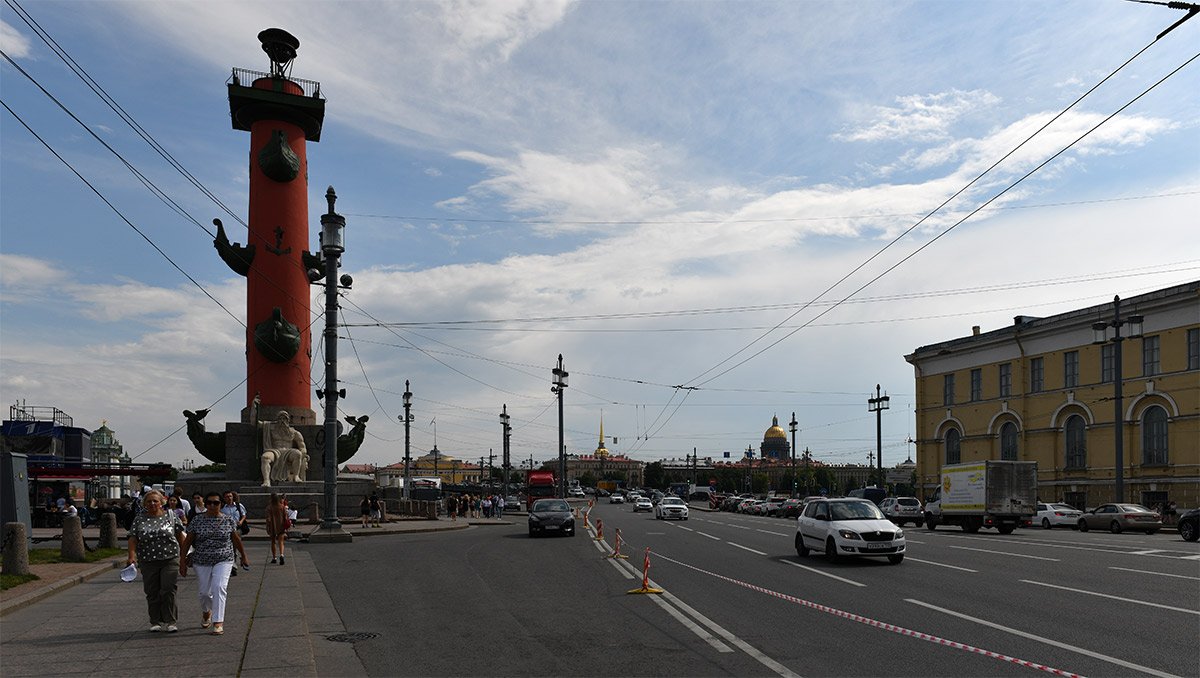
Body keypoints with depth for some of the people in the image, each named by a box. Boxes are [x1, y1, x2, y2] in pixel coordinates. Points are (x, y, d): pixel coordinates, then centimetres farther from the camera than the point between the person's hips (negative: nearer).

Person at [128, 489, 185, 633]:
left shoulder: (171, 516, 4)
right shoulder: (139, 520, 6)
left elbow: (180, 537, 8)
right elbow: (133, 539, -1)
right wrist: (132, 556, -15)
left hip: (170, 560, -2)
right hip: (148, 562, 2)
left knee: (169, 591, -6)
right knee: (152, 593, 6)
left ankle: (170, 622, 2)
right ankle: (156, 622, 17)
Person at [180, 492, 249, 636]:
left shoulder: (228, 520, 1)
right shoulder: (197, 520, 0)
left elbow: (236, 539, 11)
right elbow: (187, 542, 3)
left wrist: (244, 556, 18)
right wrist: (183, 561, -2)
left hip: (223, 560, -1)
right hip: (202, 562, 1)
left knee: (219, 588, -17)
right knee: (203, 592, 9)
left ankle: (218, 623, -15)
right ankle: (206, 612, 42)